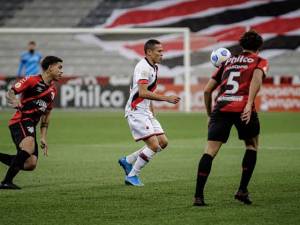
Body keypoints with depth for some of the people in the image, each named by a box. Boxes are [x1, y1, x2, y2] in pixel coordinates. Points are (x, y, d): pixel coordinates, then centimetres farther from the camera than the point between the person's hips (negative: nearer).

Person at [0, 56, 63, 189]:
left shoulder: (53, 90, 16)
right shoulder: (32, 81, -8)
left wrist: (43, 137, 17)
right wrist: (13, 100, -31)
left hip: (31, 127, 8)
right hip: (20, 122, -8)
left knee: (30, 165, -2)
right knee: (29, 146, -36)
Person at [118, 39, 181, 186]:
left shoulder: (153, 67, 15)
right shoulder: (143, 67, -16)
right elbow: (143, 93, -27)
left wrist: (152, 112, 22)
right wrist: (166, 98, -27)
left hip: (145, 112, 10)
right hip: (136, 112, -10)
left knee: (163, 142, 6)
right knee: (154, 145, -15)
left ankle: (127, 161, 16)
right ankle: (132, 176, -3)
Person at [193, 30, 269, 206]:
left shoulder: (228, 62, 28)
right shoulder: (260, 61, 16)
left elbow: (207, 89, 22)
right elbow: (257, 77, -9)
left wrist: (210, 114, 31)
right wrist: (249, 105, -18)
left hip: (221, 107, 3)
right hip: (243, 108, -3)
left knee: (210, 151, -2)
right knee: (252, 146, 21)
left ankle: (199, 196, -13)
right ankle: (243, 190, 12)